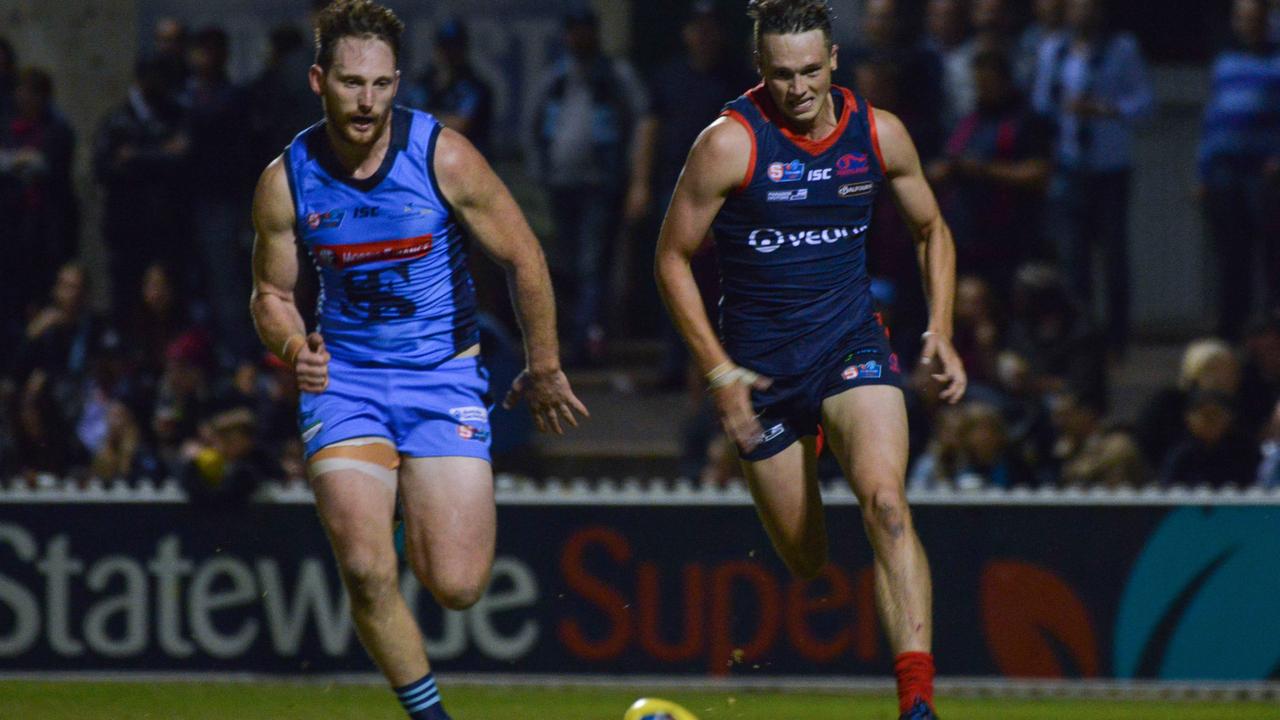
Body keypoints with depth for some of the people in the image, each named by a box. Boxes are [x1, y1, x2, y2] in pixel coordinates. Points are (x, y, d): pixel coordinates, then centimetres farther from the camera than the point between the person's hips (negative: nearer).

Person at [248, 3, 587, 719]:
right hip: (345, 377, 1)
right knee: (365, 567, -19)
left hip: (444, 373, -1)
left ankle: (429, 519, 28)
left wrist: (545, 369, 4)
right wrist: (296, 349, -14)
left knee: (457, 585, -9)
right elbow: (272, 293, 7)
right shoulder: (287, 180, -8)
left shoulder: (444, 157, -14)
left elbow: (523, 257, -2)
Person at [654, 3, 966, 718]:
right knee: (806, 561, 6)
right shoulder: (731, 142, -13)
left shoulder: (880, 134, -3)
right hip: (759, 357, -1)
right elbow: (673, 258, -5)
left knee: (886, 505, -24)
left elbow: (932, 229, 15)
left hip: (851, 342, 1)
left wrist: (941, 331, 2)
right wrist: (718, 370, -11)